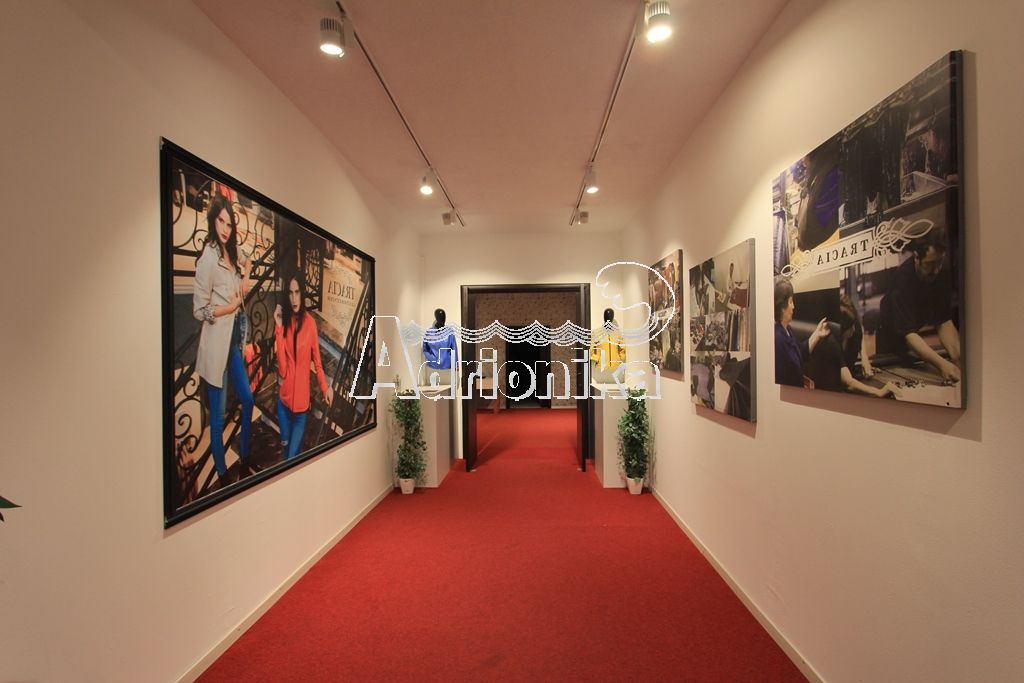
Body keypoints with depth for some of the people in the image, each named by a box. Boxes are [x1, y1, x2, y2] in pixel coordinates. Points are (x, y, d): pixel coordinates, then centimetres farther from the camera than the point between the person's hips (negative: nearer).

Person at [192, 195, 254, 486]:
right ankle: (222, 474, 23)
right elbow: (199, 309, -16)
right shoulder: (208, 257, -18)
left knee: (248, 400, 17)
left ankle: (245, 458, 36)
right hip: (217, 343, -8)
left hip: (234, 339, 8)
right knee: (218, 415, 6)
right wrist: (232, 306, -10)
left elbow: (246, 260, 30)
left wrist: (245, 278, 10)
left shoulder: (231, 251, 5)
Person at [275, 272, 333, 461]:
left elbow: (317, 360, 0)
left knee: (294, 452, 4)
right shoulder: (283, 321, -4)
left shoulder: (310, 322, -8)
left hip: (301, 396, -2)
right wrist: (279, 327, -17)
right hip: (284, 395, 2)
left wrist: (325, 387, -12)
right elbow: (281, 367, -14)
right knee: (285, 444, 17)